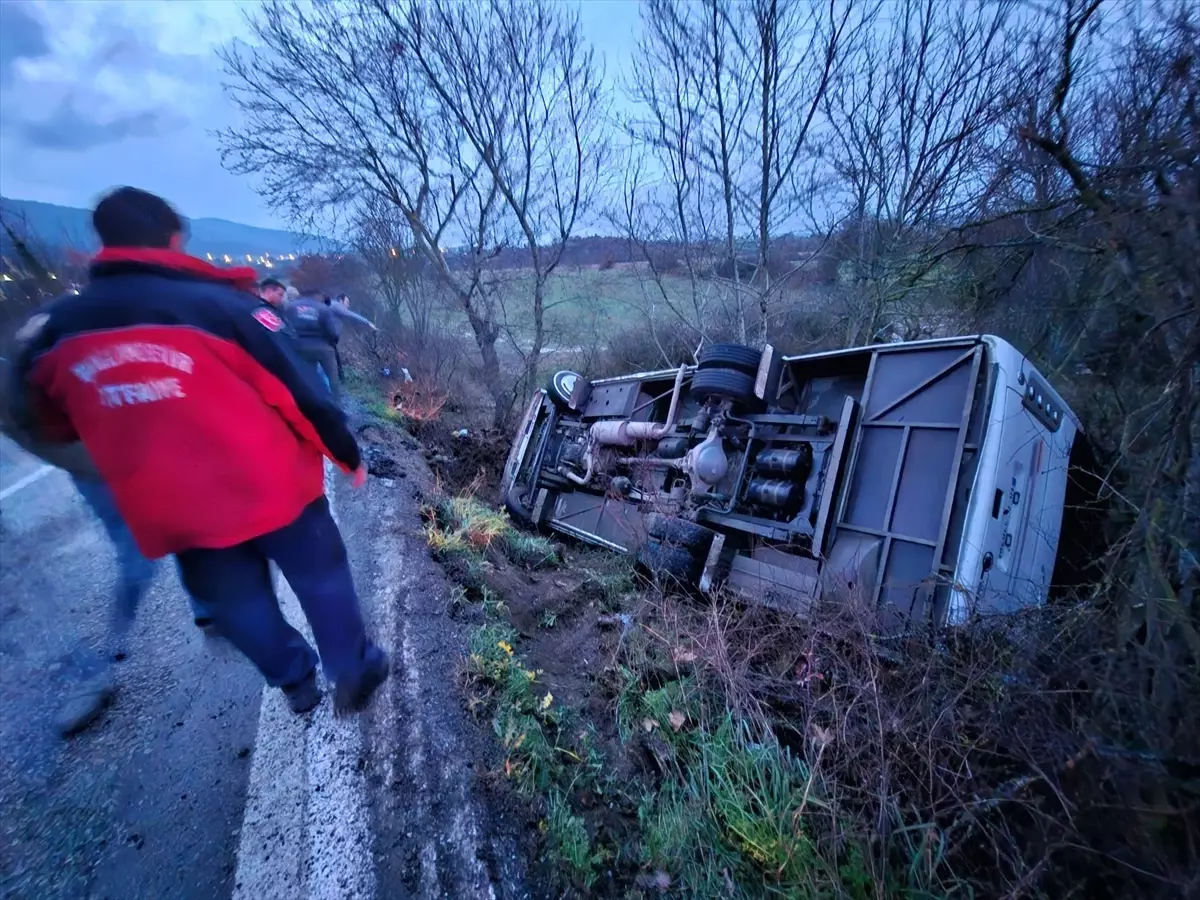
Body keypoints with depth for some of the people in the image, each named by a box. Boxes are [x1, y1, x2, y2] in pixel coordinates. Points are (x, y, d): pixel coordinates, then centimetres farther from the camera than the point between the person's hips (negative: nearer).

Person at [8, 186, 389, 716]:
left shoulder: (56, 328, 1)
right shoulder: (222, 306, -13)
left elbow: (47, 424, 15)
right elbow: (301, 394, -13)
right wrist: (349, 456, -1)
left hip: (174, 515, 4)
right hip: (272, 491, -3)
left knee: (237, 603, 23)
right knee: (321, 581, 15)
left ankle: (295, 681, 42)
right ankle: (354, 674, 30)